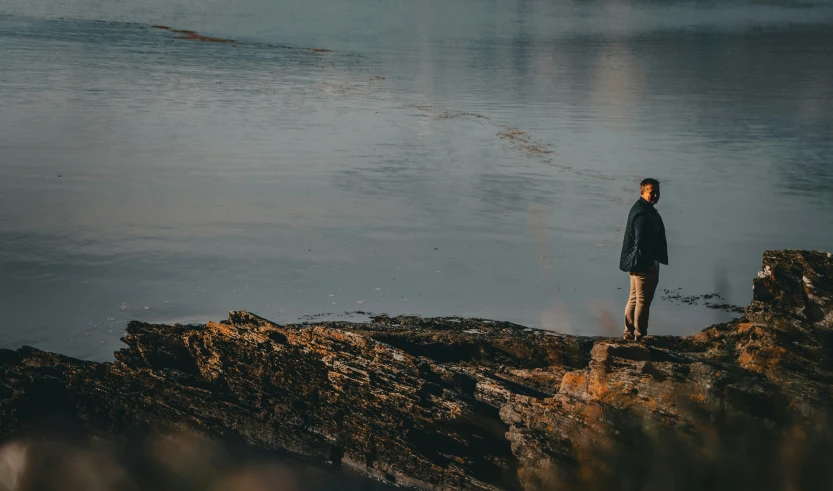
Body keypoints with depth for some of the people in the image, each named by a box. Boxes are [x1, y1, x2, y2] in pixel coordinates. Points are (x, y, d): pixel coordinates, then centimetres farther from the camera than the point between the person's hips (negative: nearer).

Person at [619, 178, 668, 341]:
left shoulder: (645, 210, 14)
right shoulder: (643, 213, -19)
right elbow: (640, 242, -24)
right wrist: (649, 264, -20)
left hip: (637, 264, 11)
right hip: (644, 265, -11)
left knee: (634, 299, 15)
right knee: (643, 300, -3)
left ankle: (629, 332, 23)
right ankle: (639, 336, 3)